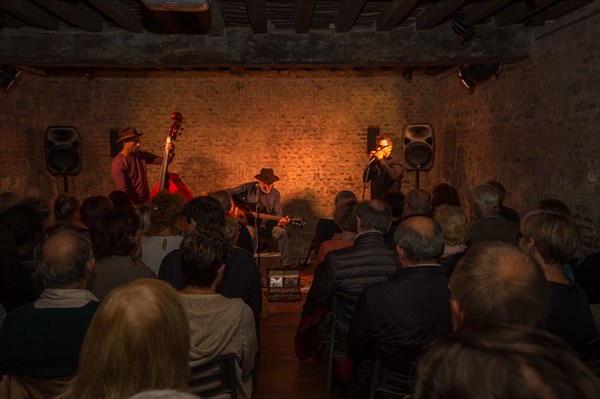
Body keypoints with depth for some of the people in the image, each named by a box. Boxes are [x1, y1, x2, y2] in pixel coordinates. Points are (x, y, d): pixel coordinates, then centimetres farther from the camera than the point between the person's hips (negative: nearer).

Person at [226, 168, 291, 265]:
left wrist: (280, 221, -27)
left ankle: (286, 264, -10)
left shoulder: (275, 194, 3)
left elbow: (277, 212, -4)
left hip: (266, 224, 3)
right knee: (251, 235, -36)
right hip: (249, 223, -3)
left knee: (283, 232, -21)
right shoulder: (249, 187, -4)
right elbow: (227, 192, 1)